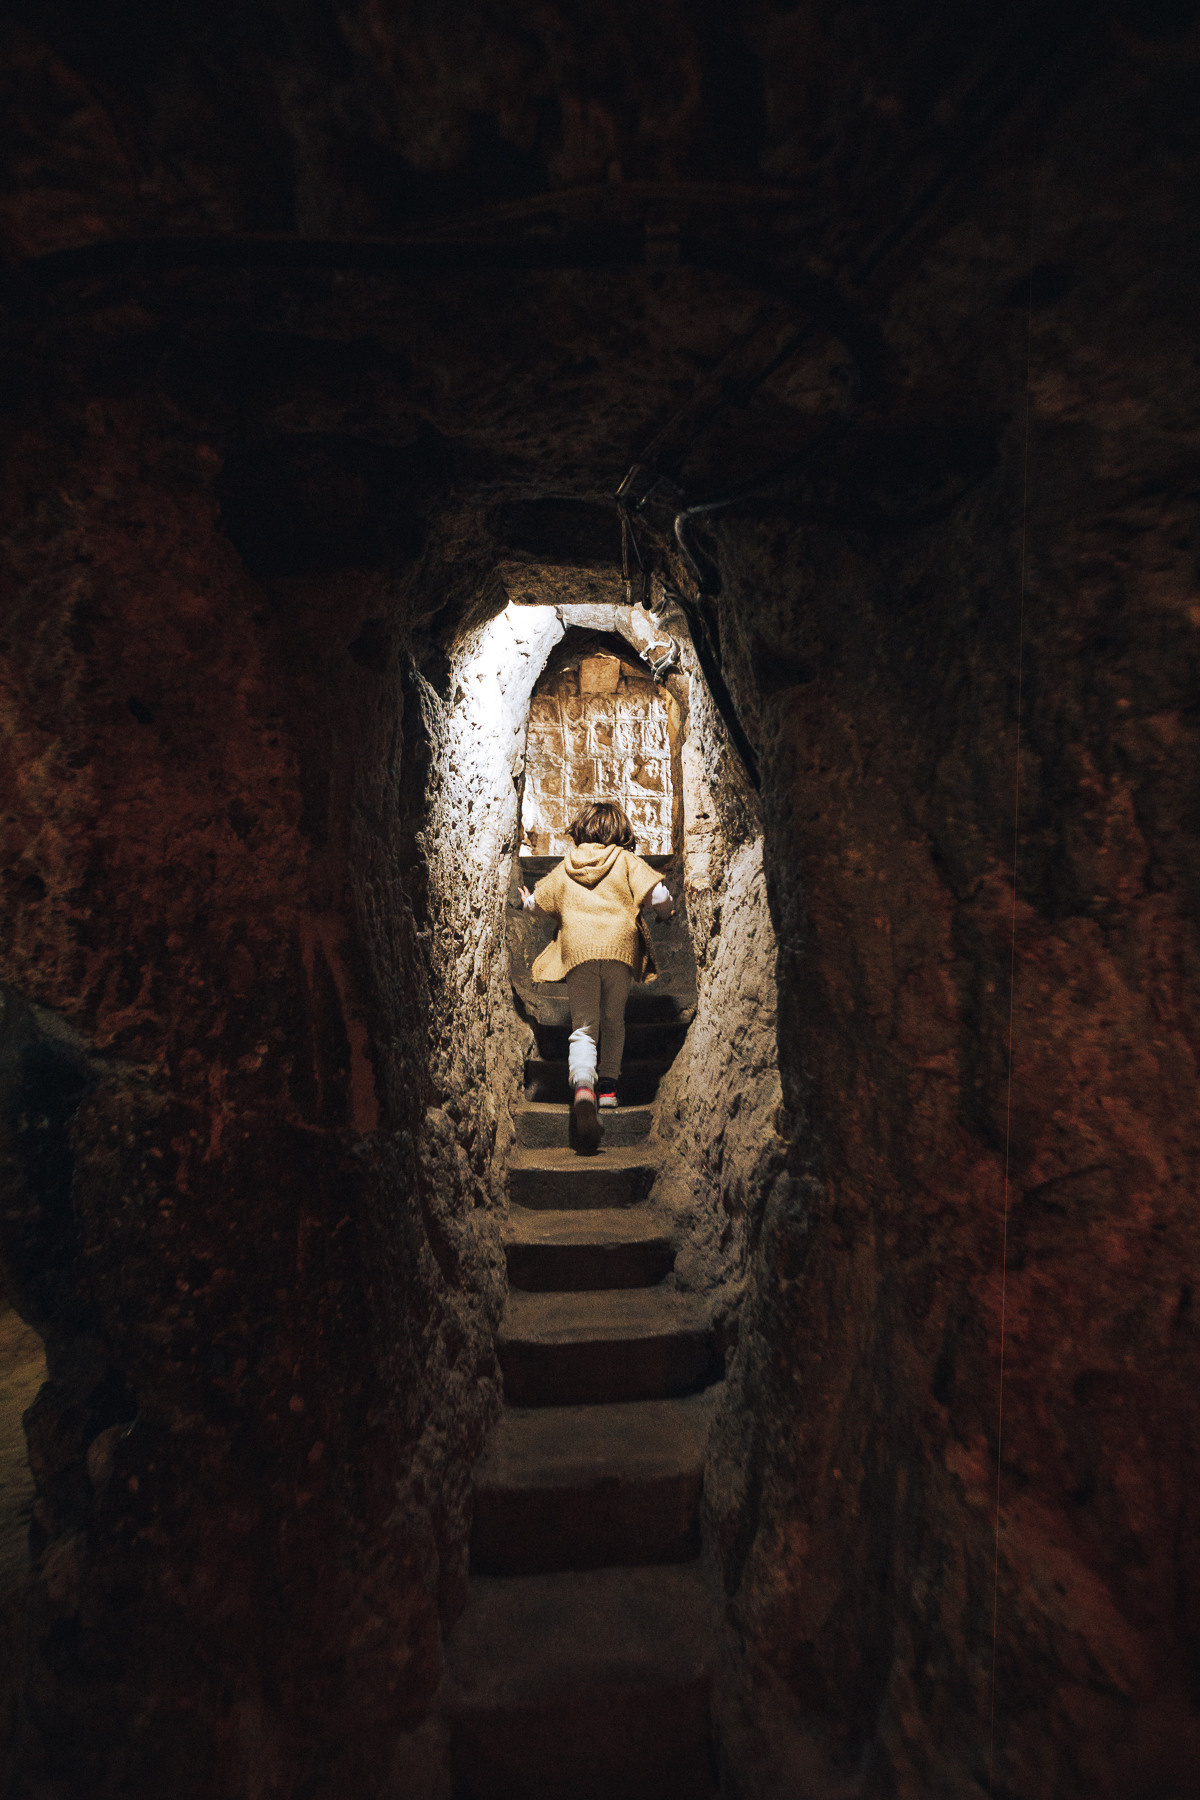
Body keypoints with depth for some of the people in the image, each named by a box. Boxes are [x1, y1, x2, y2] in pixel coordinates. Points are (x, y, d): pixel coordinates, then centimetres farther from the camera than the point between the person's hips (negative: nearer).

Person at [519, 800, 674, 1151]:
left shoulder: (566, 866, 19)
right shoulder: (625, 860, 12)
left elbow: (536, 902, 25)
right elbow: (658, 897, -1)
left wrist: (526, 901, 49)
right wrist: (664, 913, 21)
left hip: (576, 948, 1)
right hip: (619, 944, 0)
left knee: (584, 1026, -3)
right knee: (613, 1020, 18)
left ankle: (582, 1084, -26)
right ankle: (608, 1082, 14)